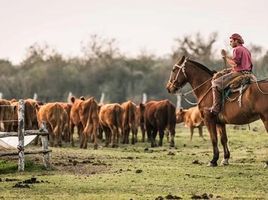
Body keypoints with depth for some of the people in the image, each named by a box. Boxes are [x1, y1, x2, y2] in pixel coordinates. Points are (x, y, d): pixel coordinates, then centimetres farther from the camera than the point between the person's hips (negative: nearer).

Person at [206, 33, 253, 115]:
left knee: (216, 83, -9)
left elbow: (234, 64, -21)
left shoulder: (237, 49, -10)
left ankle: (216, 108, -17)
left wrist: (225, 56, -10)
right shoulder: (247, 50, 21)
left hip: (238, 73, -10)